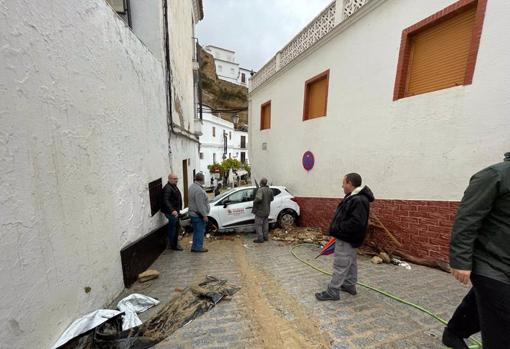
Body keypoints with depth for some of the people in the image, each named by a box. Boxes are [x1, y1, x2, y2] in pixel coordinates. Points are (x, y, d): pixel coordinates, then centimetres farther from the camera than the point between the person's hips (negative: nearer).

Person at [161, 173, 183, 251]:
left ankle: (174, 243, 34)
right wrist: (172, 210, -40)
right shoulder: (167, 188, -20)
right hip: (171, 212, -10)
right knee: (173, 228, 0)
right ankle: (173, 245, 13)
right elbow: (166, 201, -31)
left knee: (175, 227, 19)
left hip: (175, 211, 10)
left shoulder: (174, 186, 13)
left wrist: (179, 209, 24)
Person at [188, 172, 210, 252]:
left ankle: (195, 246, 32)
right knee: (200, 231, 5)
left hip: (193, 212, 10)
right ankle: (197, 247, 18)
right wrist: (204, 215, -18)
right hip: (198, 214, -10)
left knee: (197, 231, 21)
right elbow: (200, 205, -26)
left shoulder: (192, 186, 5)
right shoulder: (199, 190, -27)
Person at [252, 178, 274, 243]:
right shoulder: (270, 190, 2)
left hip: (260, 211, -8)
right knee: (265, 224, 19)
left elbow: (258, 198, -39)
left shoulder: (260, 190, -23)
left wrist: (254, 201, -20)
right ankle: (265, 237, 29)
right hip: (267, 210, 8)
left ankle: (260, 239, 10)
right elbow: (272, 199, 14)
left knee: (258, 225, 4)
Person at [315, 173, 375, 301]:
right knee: (350, 262, 22)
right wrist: (338, 228, 9)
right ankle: (350, 285, 38)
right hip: (347, 237, 11)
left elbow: (356, 222, -32)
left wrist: (339, 229, -22)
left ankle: (332, 291, 11)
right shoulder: (354, 197, 9)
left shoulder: (359, 200, -25)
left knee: (340, 265, -1)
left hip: (346, 239, -11)